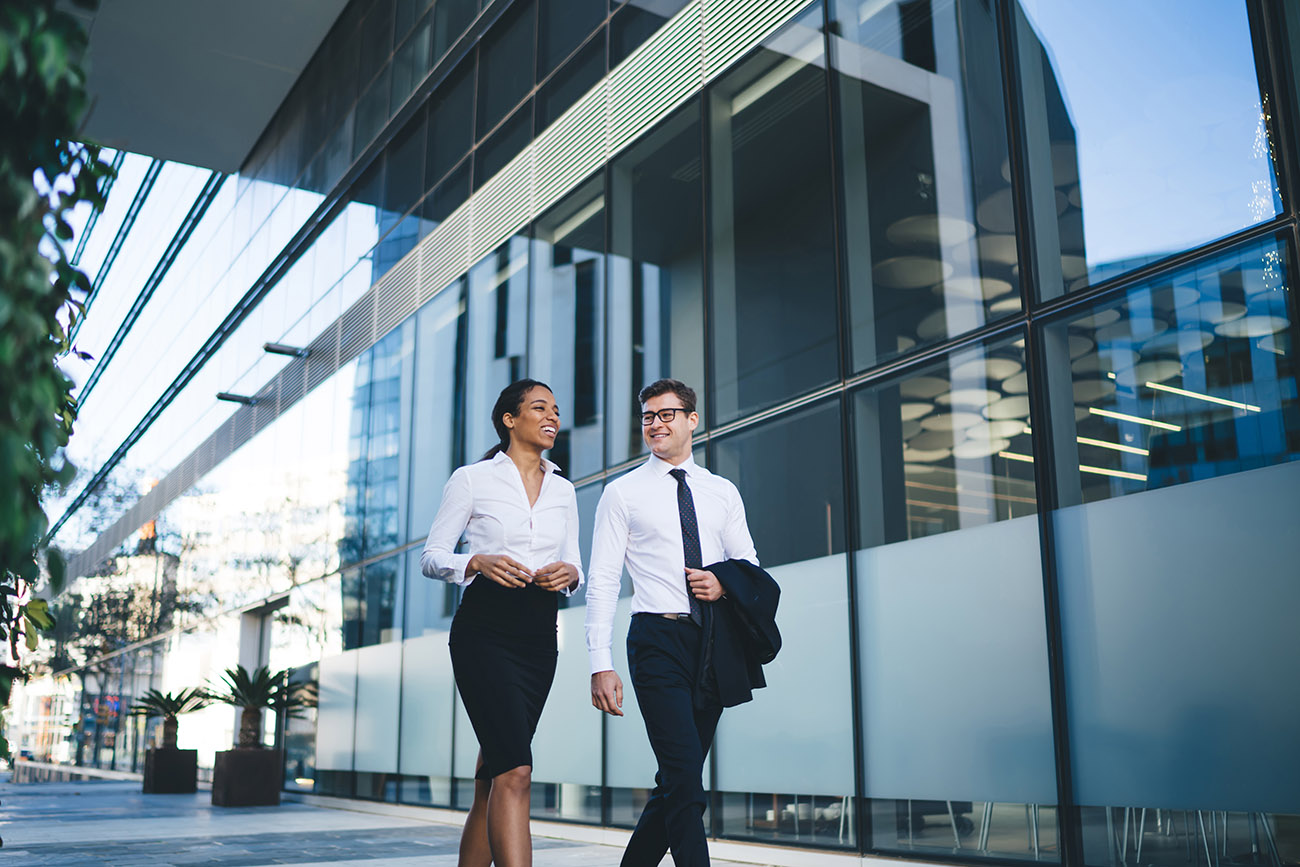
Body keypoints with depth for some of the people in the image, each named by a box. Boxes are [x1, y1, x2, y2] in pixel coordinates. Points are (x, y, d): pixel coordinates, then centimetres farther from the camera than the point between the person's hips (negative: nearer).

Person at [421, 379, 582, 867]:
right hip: (484, 629, -5)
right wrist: (477, 563, -18)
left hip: (539, 638, 5)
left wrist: (569, 574, -6)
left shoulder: (563, 491, 16)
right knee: (515, 772, -17)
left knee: (493, 778, 10)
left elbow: (574, 563, 18)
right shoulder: (472, 479, 3)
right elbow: (431, 557, 1)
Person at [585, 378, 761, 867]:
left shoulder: (723, 492, 15)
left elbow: (751, 567, 17)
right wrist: (601, 664, -11)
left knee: (676, 784, 9)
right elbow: (602, 582, -1)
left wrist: (725, 584, -7)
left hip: (713, 643, 4)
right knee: (685, 782, -14)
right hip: (658, 639, -4)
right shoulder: (622, 493, 4)